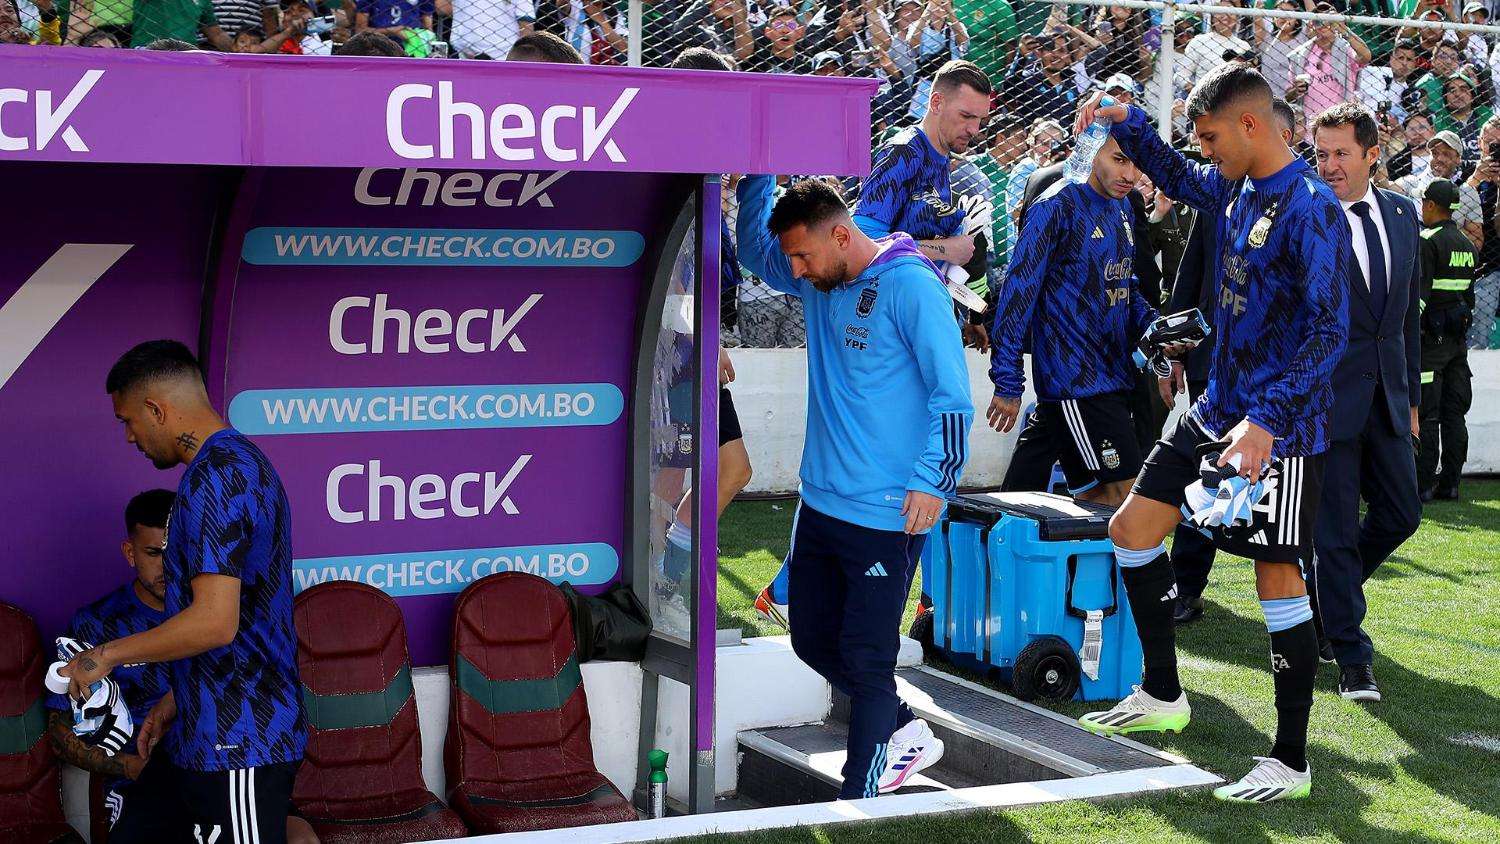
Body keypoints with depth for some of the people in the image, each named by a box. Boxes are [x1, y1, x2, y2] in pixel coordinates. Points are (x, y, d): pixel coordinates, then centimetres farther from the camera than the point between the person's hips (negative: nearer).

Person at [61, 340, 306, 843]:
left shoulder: (214, 477, -19)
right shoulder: (241, 463, 14)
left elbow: (214, 623, -27)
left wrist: (106, 655, -14)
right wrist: (175, 699, 23)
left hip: (237, 743, -10)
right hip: (201, 734, 10)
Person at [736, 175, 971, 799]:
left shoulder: (909, 285, -14)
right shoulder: (820, 282, 8)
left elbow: (952, 391, -15)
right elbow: (753, 249, 25)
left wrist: (932, 481, -19)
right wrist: (756, 177, 9)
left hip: (887, 513, -8)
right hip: (820, 503, 8)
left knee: (865, 656, -2)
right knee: (814, 641, 14)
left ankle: (857, 802, 7)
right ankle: (906, 731, 32)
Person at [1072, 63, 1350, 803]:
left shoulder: (1311, 208, -19)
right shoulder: (1236, 191, 7)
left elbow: (1329, 331, -24)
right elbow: (1176, 178, 29)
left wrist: (1267, 421, -32)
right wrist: (1126, 122, 13)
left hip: (1279, 431, -9)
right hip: (1219, 410, 9)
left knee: (1278, 579, -3)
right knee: (1132, 528, 11)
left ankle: (1292, 762, 8)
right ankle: (1162, 696, 25)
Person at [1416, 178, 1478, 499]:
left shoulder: (1428, 241, -12)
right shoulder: (1467, 245, 13)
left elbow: (1419, 293, -18)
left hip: (1431, 337, -8)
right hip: (1458, 339, 8)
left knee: (1425, 414, -5)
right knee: (1453, 413, 9)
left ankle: (1423, 482, -4)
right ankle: (1450, 482, 12)